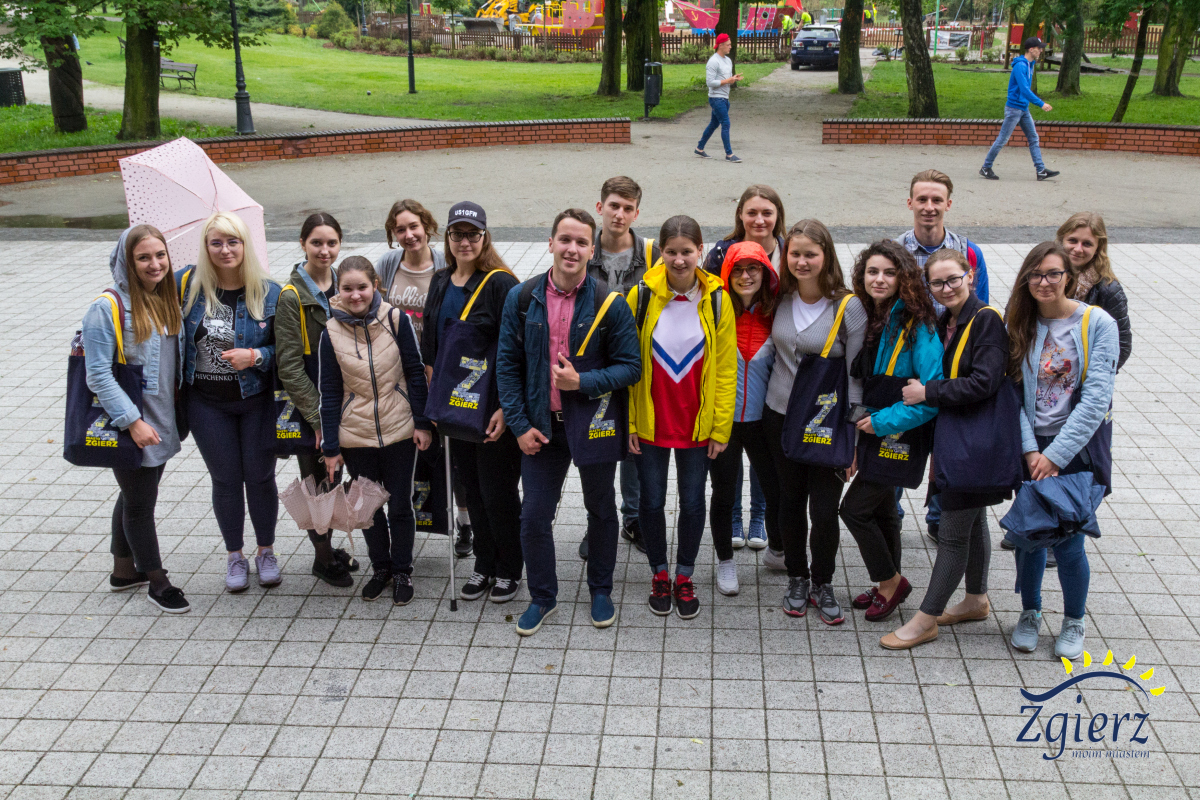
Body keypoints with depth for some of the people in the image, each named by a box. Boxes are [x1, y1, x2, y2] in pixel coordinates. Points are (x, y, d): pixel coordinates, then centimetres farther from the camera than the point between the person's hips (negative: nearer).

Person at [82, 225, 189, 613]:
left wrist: (179, 408, 10)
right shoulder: (107, 308, -18)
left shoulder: (169, 299, 4)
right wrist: (132, 421, -22)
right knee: (140, 502, 6)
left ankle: (124, 570, 37)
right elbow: (98, 374, -19)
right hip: (128, 425, -7)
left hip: (162, 421, 7)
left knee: (134, 496, 21)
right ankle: (157, 581, 20)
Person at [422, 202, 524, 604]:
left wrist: (505, 408, -19)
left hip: (494, 407, -6)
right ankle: (484, 565, 29)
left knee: (497, 490, 1)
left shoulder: (501, 283, -13)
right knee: (471, 486, 14)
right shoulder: (440, 282, 9)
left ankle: (509, 570, 20)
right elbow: (429, 345, 16)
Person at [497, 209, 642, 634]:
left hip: (594, 424, -1)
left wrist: (582, 382, -24)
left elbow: (630, 366, -9)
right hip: (540, 427, 1)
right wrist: (519, 424, -5)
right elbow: (507, 364, 0)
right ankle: (542, 597, 26)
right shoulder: (522, 298, -5)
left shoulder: (610, 303, -11)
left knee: (601, 510, 16)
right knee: (534, 515, 6)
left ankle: (600, 590, 37)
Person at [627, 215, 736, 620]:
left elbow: (726, 367, -2)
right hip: (650, 420, 0)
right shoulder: (642, 295, -8)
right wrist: (627, 421, -5)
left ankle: (684, 577, 30)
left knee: (692, 500, 11)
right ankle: (659, 575, 31)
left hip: (697, 422, 0)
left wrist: (722, 426, -4)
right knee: (652, 499, 11)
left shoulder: (716, 299, -6)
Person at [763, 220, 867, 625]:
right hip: (781, 415, 4)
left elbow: (855, 375, -9)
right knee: (791, 500, 13)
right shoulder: (781, 299, 1)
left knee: (825, 508, 0)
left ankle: (822, 585, 21)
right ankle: (796, 579, 31)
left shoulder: (849, 306, -11)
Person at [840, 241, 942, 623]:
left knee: (854, 508, -6)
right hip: (870, 430, 7)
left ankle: (891, 580, 14)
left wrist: (883, 420, -22)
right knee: (882, 509, 18)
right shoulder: (864, 317, 1)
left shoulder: (917, 327, -19)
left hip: (899, 434, -7)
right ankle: (889, 584, 35)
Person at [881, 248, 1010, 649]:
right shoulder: (945, 322, 10)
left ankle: (926, 618, 4)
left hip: (976, 437, -9)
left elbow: (984, 383, -24)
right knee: (972, 521, 21)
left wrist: (928, 392, -22)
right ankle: (977, 599, 35)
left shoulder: (988, 320, -16)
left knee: (953, 531, -2)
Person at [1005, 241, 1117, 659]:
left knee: (1068, 541, -2)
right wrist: (1030, 450, -11)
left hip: (1076, 450, -3)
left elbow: (1096, 397, -12)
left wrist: (1056, 454, -14)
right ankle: (1030, 613, 30)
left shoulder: (1098, 323, -7)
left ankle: (1074, 621, 22)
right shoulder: (1020, 326, 3)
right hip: (1031, 449, 3)